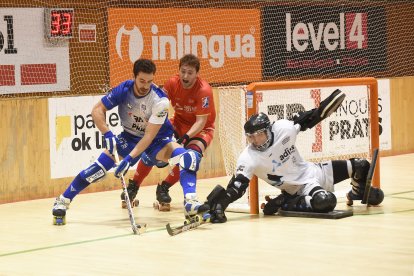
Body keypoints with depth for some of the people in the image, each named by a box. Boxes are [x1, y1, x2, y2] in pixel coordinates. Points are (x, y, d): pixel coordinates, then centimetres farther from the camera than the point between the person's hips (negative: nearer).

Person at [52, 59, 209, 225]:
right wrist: (107, 134, -29)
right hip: (129, 138, 2)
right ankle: (63, 201, -7)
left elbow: (149, 136, -28)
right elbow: (97, 110, -14)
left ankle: (190, 204, -36)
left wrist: (130, 158, -36)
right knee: (103, 163, -18)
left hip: (157, 140, -1)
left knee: (189, 157, -27)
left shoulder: (160, 100, -27)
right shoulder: (124, 90, -20)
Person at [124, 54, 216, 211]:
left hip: (201, 129, -4)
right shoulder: (173, 83, -15)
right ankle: (133, 187, 2)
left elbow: (201, 121, -27)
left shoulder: (204, 90, -26)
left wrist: (186, 137, -40)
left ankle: (163, 188, -11)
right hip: (179, 123, 4)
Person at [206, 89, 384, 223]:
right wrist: (220, 203, -44)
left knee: (360, 166, 4)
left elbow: (307, 120, 2)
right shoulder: (248, 159, -25)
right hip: (301, 188, -5)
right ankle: (284, 204, -14)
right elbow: (237, 186, -31)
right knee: (324, 201, -38)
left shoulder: (283, 128, -17)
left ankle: (358, 192, 36)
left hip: (313, 170, 5)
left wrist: (323, 109, -4)